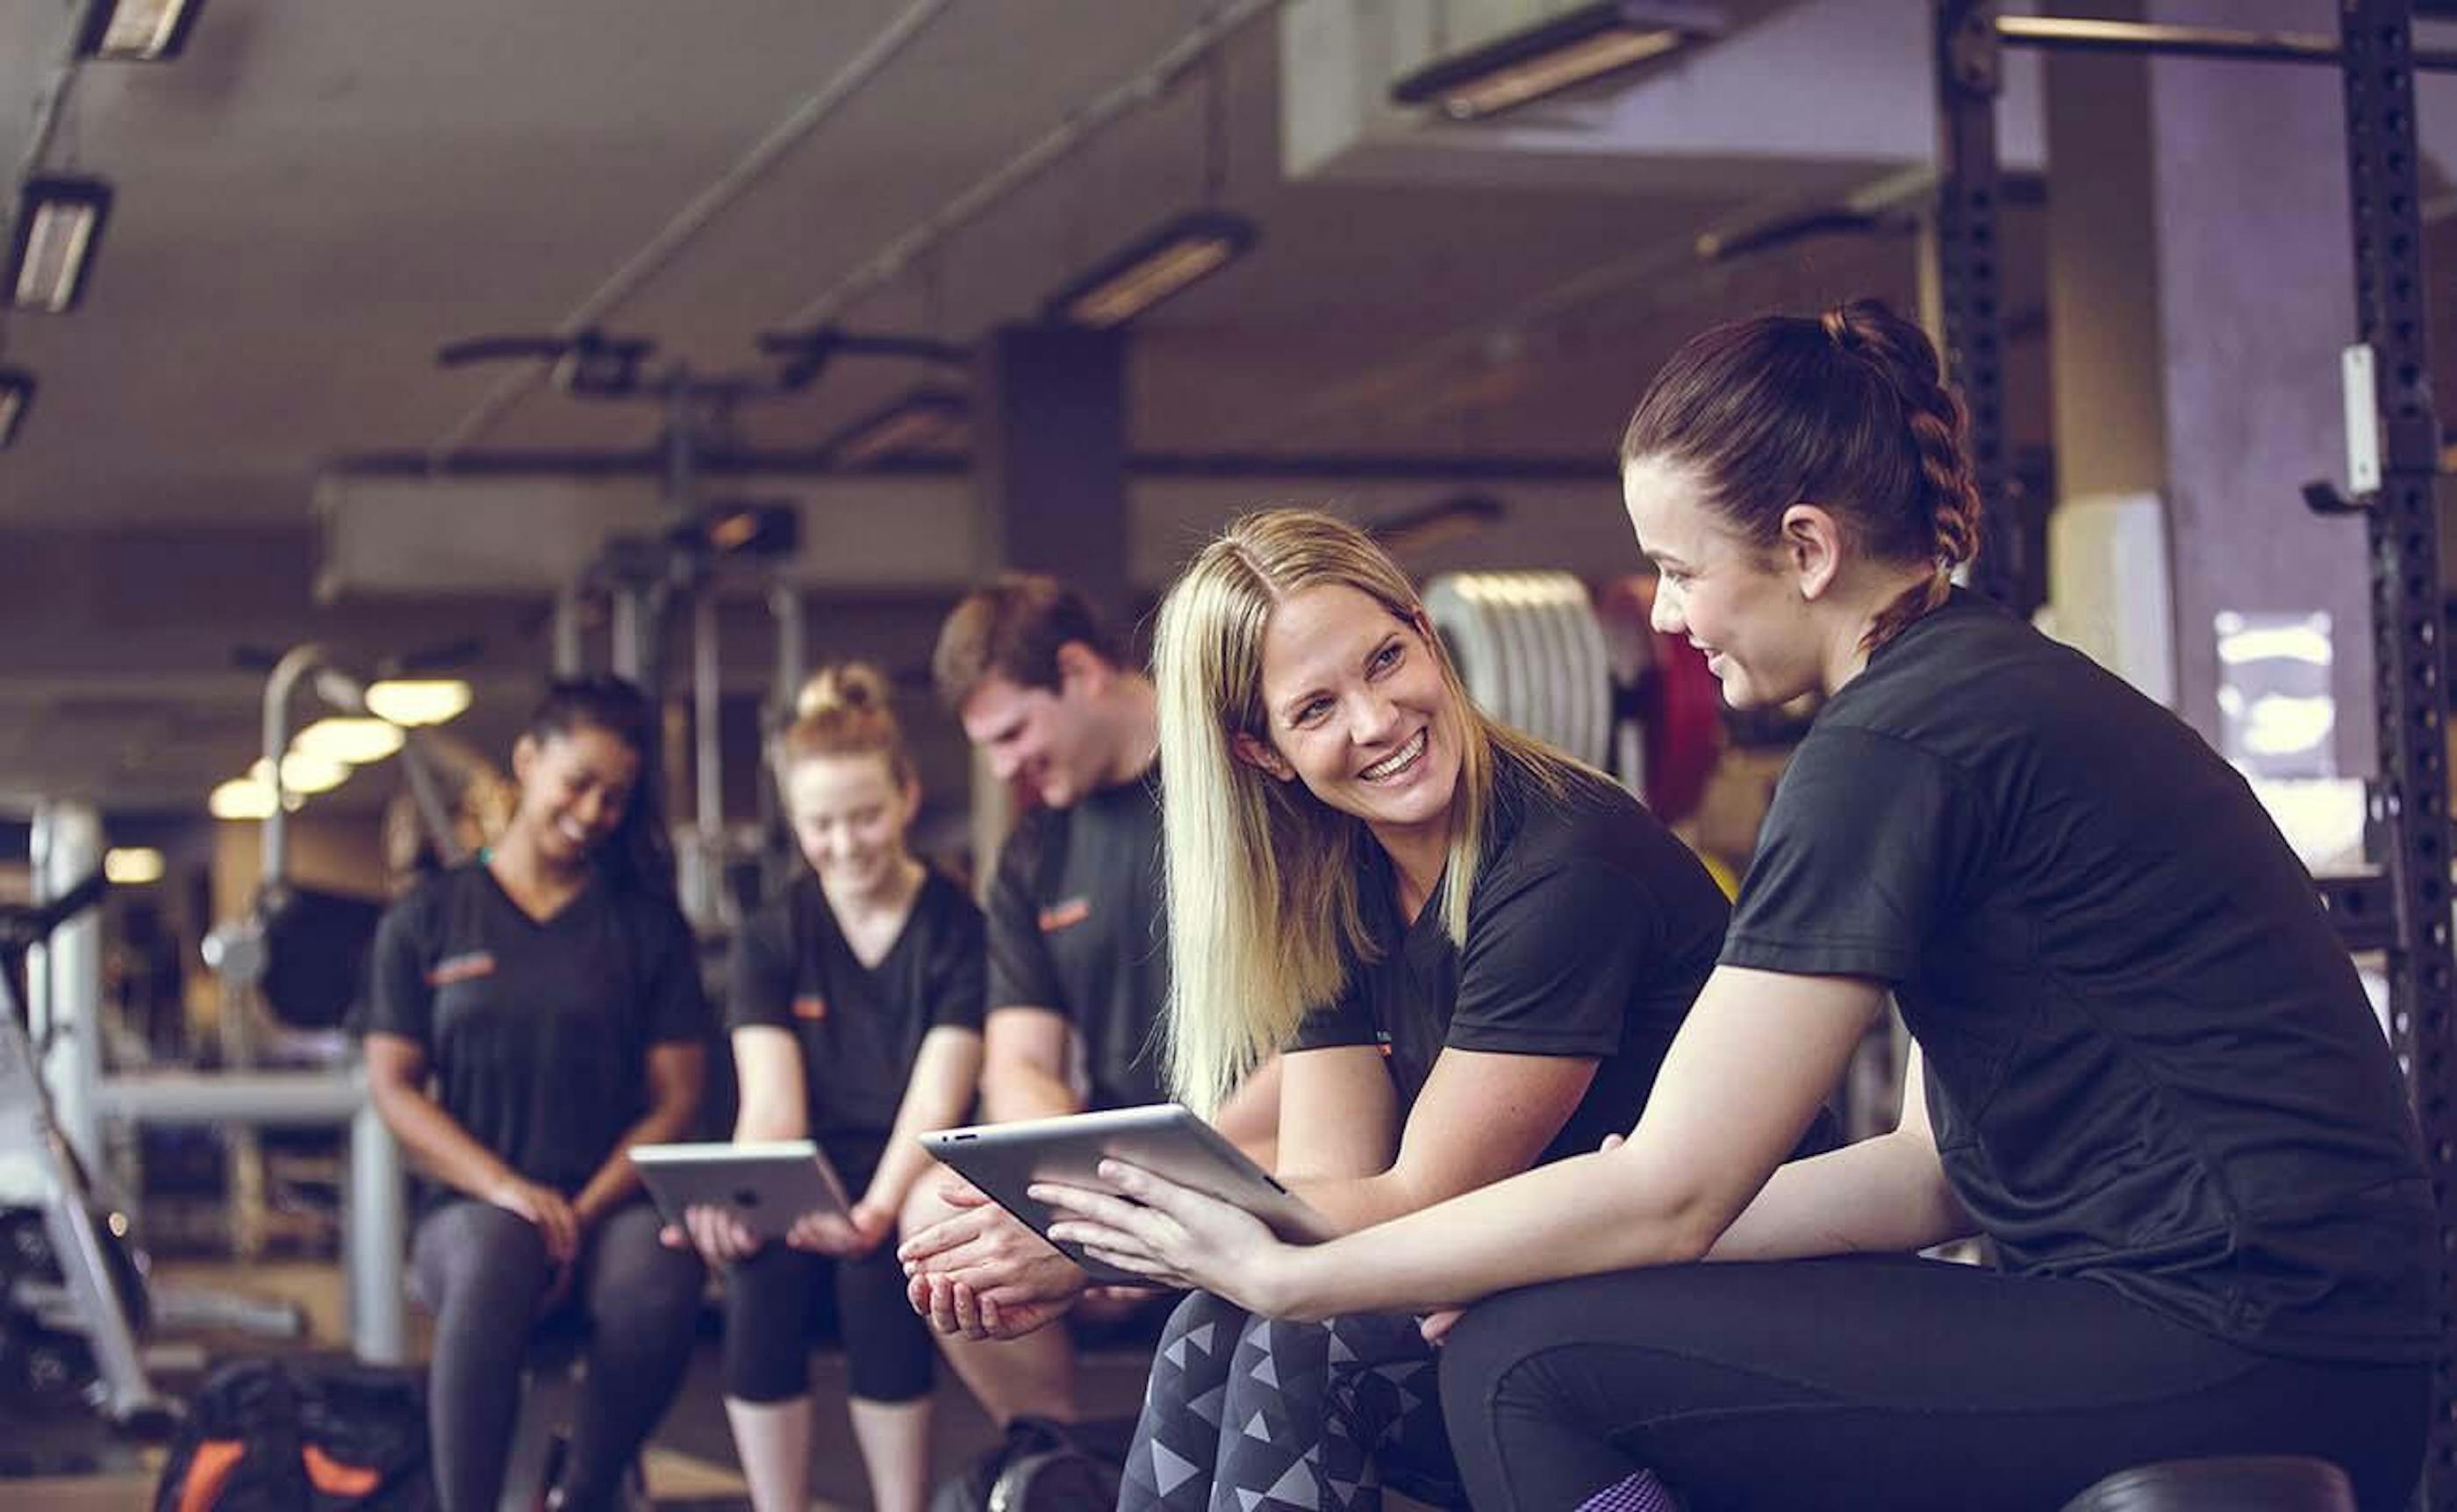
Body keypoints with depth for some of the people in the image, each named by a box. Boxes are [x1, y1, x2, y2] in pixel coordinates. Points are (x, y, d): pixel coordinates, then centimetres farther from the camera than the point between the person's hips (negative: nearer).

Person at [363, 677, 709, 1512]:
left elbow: (674, 1098, 6)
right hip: (470, 1202, -1)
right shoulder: (428, 919, 11)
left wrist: (587, 1211, -11)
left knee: (657, 1287, -34)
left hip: (612, 1202, 1)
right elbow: (392, 1085, 5)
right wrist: (507, 1188, -11)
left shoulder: (649, 926, 12)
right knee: (495, 1263, -38)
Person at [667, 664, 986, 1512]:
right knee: (761, 1267, -31)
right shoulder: (771, 940, 5)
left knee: (874, 1267, -34)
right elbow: (772, 1106, -6)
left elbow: (934, 1106, -13)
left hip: (913, 1186, -2)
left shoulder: (960, 929, -3)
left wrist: (877, 1210, -34)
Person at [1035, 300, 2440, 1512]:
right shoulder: (1994, 686, 16)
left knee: (1529, 1364, -11)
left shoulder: (1897, 745, -14)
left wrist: (1293, 1278, -4)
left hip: (2239, 1361, -10)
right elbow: (1944, 1170, 15)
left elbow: (1667, 1190, -13)